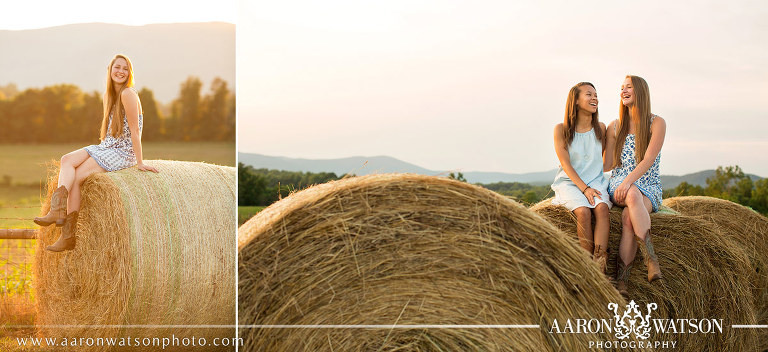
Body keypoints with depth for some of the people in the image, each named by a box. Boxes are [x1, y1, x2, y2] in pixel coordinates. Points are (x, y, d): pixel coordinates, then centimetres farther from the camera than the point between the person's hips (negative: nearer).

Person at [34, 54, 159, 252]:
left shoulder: (128, 93, -13)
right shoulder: (108, 95, 15)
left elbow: (134, 130, -15)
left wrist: (140, 162, -15)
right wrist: (101, 150, 16)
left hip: (123, 153, -8)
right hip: (106, 147, 8)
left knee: (76, 176, -19)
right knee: (67, 160, -15)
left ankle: (68, 236, -18)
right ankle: (57, 210, -26)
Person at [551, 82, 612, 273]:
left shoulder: (600, 128, 9)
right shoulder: (561, 129, -1)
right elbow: (566, 164, -7)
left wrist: (594, 187, 3)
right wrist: (585, 188, -18)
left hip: (596, 182, 2)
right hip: (569, 183, -2)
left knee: (602, 207, -31)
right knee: (583, 211, -32)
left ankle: (600, 263, -40)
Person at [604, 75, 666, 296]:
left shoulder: (656, 123, 2)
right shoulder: (615, 127, 15)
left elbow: (648, 160, -10)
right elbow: (607, 164, 14)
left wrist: (628, 180, -23)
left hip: (649, 188, -2)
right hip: (619, 186, 2)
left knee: (629, 217, -37)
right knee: (633, 195, -39)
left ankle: (621, 282, -44)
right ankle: (651, 258, -46)